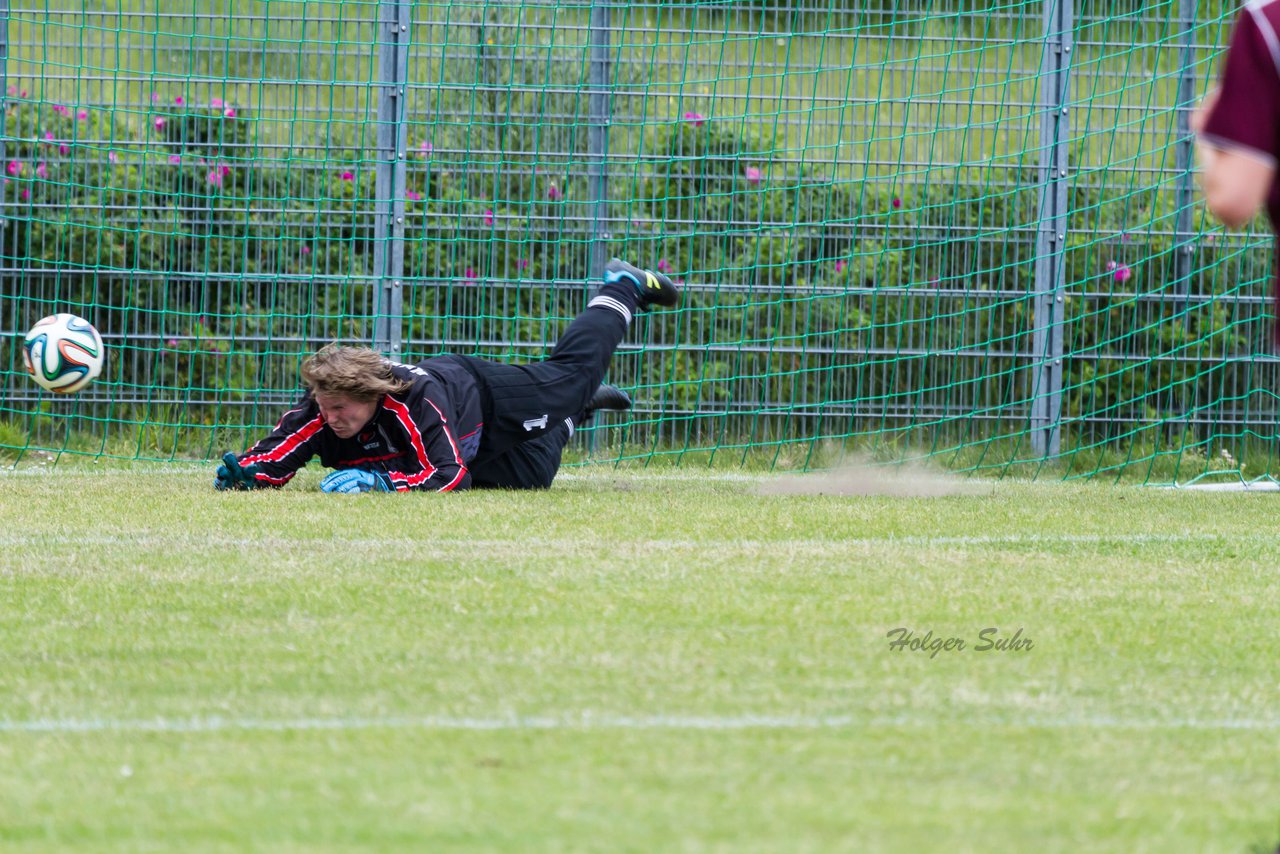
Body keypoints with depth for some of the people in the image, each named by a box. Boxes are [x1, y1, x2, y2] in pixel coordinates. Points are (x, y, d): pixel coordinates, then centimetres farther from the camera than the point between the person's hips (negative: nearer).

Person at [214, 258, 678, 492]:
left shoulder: (415, 401, -49)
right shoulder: (321, 409, -37)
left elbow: (449, 475, -51)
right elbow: (275, 457, -35)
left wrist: (378, 480, -61)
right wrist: (241, 471, -57)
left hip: (487, 394, -4)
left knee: (572, 372, 22)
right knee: (531, 476, 29)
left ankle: (621, 290, 49)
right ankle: (581, 410, 58)